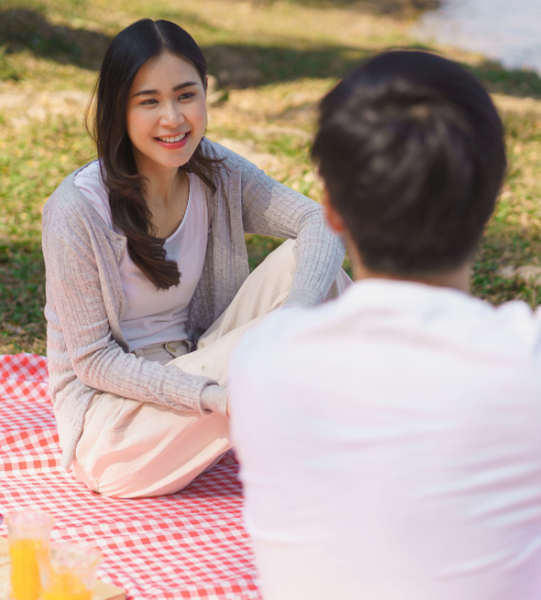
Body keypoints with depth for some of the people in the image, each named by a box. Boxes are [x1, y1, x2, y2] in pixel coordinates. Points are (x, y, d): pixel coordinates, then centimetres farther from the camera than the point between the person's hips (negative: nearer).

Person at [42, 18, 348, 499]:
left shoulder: (216, 172, -5)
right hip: (108, 414, -5)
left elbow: (320, 222, -14)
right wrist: (213, 396, -31)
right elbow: (93, 360, -18)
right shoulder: (78, 210, -20)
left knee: (300, 260, -14)